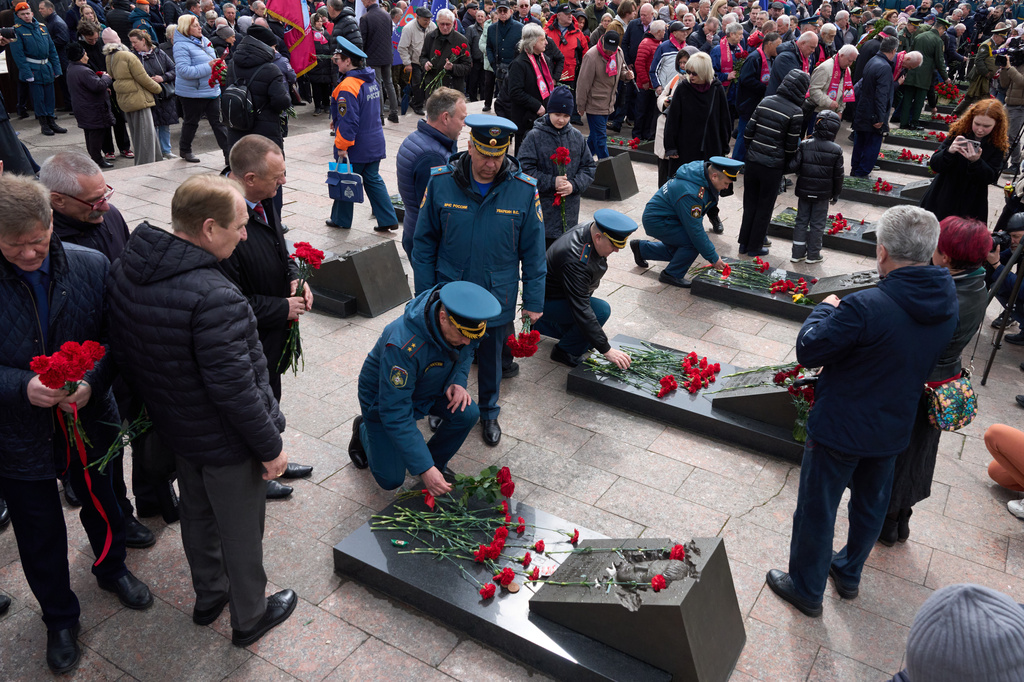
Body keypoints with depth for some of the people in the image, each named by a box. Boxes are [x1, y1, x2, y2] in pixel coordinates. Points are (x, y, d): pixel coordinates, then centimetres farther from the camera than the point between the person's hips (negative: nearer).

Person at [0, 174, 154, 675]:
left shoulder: (92, 267, -13)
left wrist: (92, 381, -23)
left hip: (89, 421, 2)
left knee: (102, 506, 25)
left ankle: (112, 569, 56)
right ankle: (59, 618, 42)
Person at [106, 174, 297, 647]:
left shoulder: (124, 269, -6)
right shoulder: (214, 298, -35)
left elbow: (123, 354, 5)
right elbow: (234, 388, -30)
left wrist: (150, 407, 18)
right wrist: (270, 445, -17)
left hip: (174, 430, 8)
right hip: (226, 444, -8)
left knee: (197, 514, 28)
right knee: (241, 532, 15)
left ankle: (208, 595, 50)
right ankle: (249, 617, 37)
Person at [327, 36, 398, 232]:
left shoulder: (347, 87, -21)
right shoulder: (371, 80, 7)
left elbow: (348, 122, -24)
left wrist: (342, 147, -16)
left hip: (355, 149, -8)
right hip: (375, 144, 8)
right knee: (373, 180, 14)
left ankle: (341, 220, 23)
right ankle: (388, 219, 11)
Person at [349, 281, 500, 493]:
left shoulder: (463, 324, -23)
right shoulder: (403, 346, -43)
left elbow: (466, 353, 3)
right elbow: (395, 414, -38)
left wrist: (458, 381, -19)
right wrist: (424, 469, -39)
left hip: (429, 388, 5)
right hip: (383, 397, -5)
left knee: (467, 413, -22)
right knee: (391, 479, -3)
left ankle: (437, 462, 6)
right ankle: (363, 430, 26)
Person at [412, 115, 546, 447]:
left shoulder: (524, 189, -14)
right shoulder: (441, 182, -14)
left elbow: (533, 252, -5)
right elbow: (424, 244, -5)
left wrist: (533, 301, -2)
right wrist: (424, 296, -3)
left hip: (498, 300, 0)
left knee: (492, 360, 20)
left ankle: (489, 412, 44)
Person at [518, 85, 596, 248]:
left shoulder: (577, 137, 7)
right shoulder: (535, 136, -5)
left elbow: (589, 167, 9)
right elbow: (524, 169, -9)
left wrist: (574, 185, -9)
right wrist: (551, 182, -16)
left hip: (569, 208, 4)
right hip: (542, 208, -4)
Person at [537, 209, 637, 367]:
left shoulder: (587, 230, -10)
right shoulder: (576, 260, -37)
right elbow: (581, 310, -37)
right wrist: (606, 350, -36)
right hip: (545, 302, -10)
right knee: (601, 310, -26)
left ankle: (543, 325, 28)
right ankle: (565, 352, -8)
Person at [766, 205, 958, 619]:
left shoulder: (865, 308, -32)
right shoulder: (947, 304, -8)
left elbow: (808, 351, -21)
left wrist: (825, 309, -4)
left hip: (839, 429, -7)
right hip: (893, 428, 7)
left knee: (817, 511, 13)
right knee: (871, 506, 26)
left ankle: (806, 589, 31)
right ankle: (848, 574, 48)